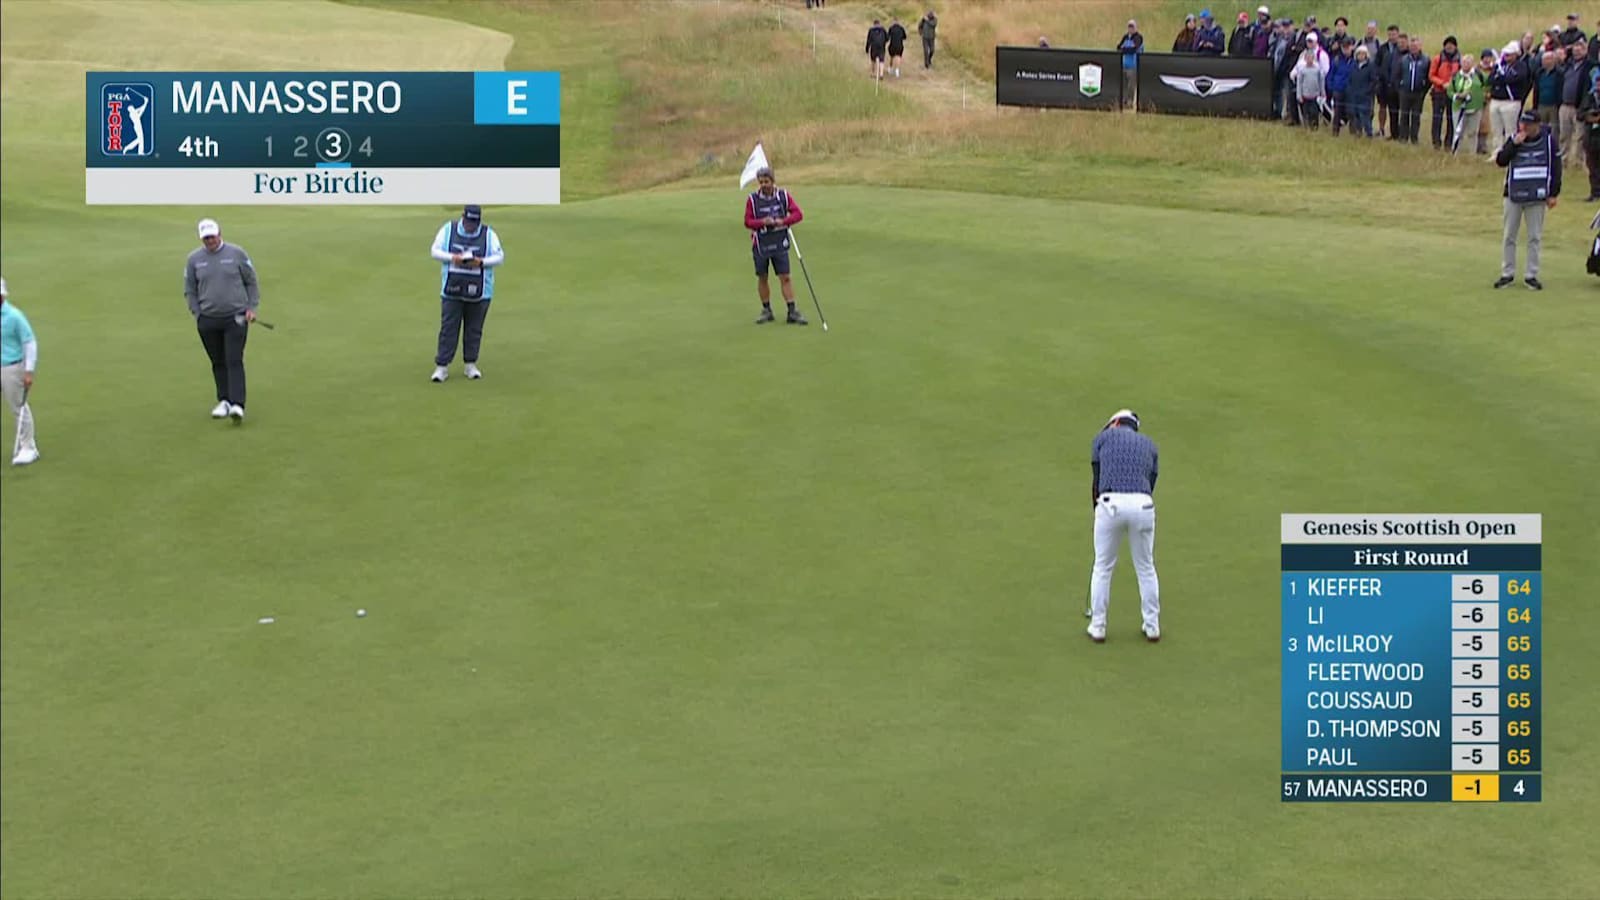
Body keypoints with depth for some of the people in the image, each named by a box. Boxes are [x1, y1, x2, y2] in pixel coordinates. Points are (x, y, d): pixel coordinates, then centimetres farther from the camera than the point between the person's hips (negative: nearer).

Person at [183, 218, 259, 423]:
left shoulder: (237, 253, -1)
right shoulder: (194, 259, 4)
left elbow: (251, 282, 6)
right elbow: (189, 290, 12)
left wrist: (251, 308, -1)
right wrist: (197, 314, 2)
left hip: (235, 318, -2)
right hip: (208, 321, 3)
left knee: (234, 361, -11)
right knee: (218, 363, 8)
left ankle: (237, 404, -18)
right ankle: (224, 401, 18)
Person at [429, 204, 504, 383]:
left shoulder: (489, 234, -1)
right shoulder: (448, 230, 0)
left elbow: (499, 256, -2)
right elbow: (435, 251, 2)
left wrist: (481, 262, -19)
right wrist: (452, 258, -16)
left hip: (478, 292, 1)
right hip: (452, 290, 0)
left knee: (474, 329, 7)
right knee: (448, 328, -2)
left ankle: (470, 365, 20)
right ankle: (442, 366, 2)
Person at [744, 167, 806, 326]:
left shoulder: (783, 196, -2)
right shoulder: (752, 199, -5)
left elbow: (798, 214, -4)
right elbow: (747, 222, -5)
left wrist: (783, 221, -21)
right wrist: (762, 222, -23)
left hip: (780, 243, 0)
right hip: (760, 244, 0)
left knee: (785, 277, -3)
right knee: (762, 278, 7)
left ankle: (792, 312, -1)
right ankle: (766, 310, 20)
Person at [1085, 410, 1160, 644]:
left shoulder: (1103, 437, 16)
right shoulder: (1149, 444, 24)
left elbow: (1096, 482, 12)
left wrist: (1098, 510, 23)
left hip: (1111, 503, -2)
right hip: (1143, 504, 2)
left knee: (1102, 567, 12)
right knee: (1146, 568, 17)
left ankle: (1097, 627, 16)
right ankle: (1152, 626, 23)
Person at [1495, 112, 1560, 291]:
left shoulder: (1548, 140, -2)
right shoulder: (1513, 139, 1)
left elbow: (1556, 167, 2)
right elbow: (1501, 161, -7)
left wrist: (1553, 194, -1)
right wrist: (1514, 144, -19)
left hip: (1537, 196, -1)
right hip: (1513, 195, 1)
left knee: (1535, 237, 3)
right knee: (1509, 236, 4)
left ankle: (1531, 275, 10)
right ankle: (1508, 274, 12)